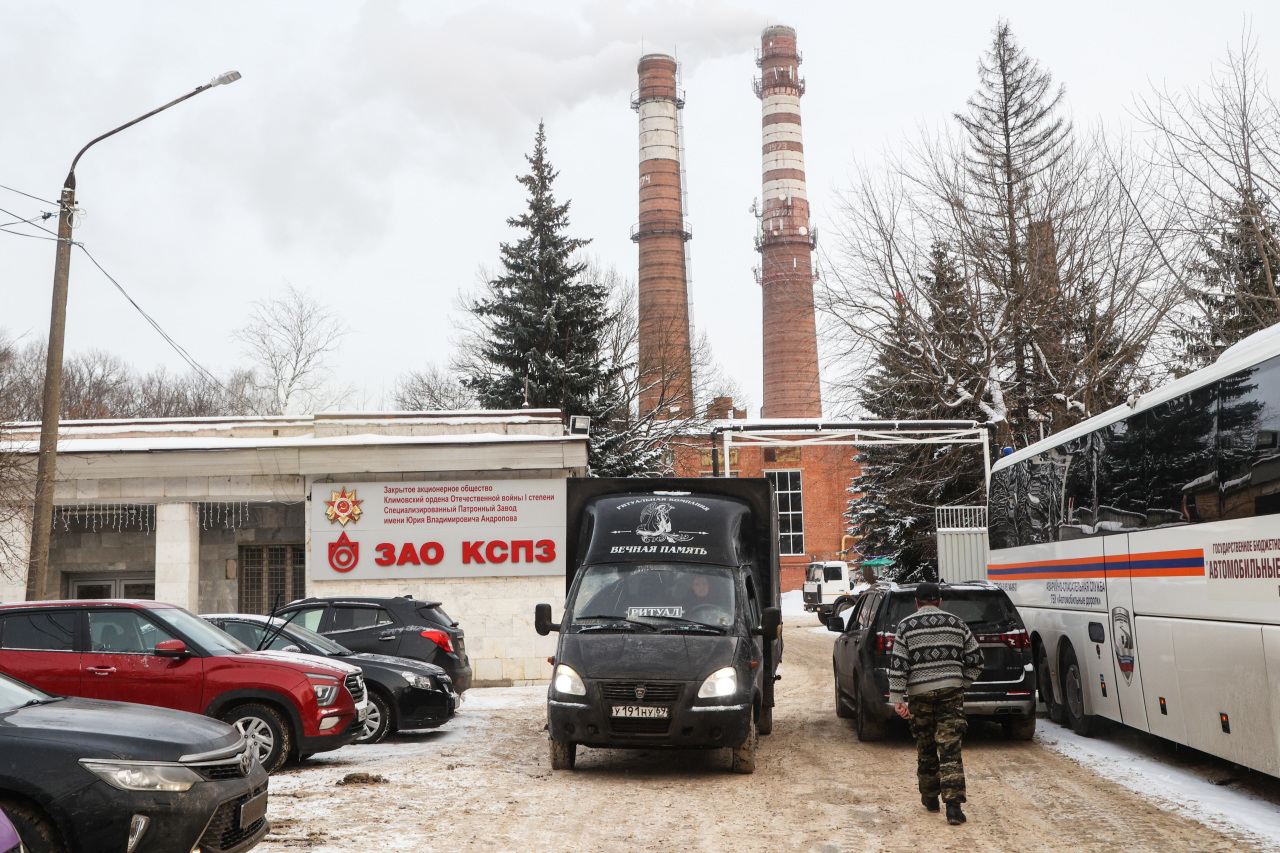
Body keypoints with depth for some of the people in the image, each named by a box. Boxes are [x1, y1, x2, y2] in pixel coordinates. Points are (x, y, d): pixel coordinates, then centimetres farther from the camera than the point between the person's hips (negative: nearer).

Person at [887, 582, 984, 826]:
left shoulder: (906, 625, 1)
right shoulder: (957, 623, 7)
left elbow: (898, 665, -6)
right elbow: (975, 659, 8)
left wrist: (898, 699, -5)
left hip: (920, 692, 0)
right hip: (951, 689, 1)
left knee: (925, 747, 16)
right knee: (950, 748, -3)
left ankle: (930, 796, 29)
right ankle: (953, 804, -13)